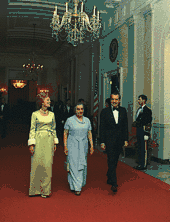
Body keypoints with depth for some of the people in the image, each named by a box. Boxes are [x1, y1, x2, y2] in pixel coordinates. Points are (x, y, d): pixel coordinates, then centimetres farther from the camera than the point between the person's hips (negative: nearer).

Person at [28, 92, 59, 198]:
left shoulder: (52, 114, 10)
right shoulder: (35, 114, 1)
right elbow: (32, 129, 0)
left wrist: (55, 143, 11)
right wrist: (31, 144, -7)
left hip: (49, 141, 2)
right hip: (38, 140, -2)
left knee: (47, 164, -1)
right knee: (37, 164, -1)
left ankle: (46, 190, 11)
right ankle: (35, 189, 14)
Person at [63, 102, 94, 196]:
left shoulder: (87, 120, 6)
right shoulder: (70, 120, -3)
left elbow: (89, 134, 9)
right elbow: (65, 133, 0)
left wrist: (92, 146, 4)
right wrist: (65, 146, -6)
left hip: (83, 146, 3)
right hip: (72, 146, -3)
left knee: (82, 165, 10)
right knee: (74, 165, -5)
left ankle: (80, 183, 31)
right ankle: (76, 187, 2)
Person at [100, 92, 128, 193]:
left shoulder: (123, 110, 7)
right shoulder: (105, 111, -2)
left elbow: (125, 126, 10)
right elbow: (102, 127, -2)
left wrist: (126, 139, 5)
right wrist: (102, 142, -6)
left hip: (119, 140, 4)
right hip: (109, 140, -3)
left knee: (115, 161, 13)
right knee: (111, 161, -8)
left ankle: (109, 178, 31)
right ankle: (114, 183, -7)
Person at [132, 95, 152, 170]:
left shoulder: (147, 109, -10)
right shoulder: (139, 109, 18)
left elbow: (148, 122, -15)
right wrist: (135, 123, 7)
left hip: (143, 130, -9)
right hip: (138, 130, 9)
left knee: (143, 148, -5)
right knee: (139, 148, 13)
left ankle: (144, 165, 3)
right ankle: (140, 164, 20)